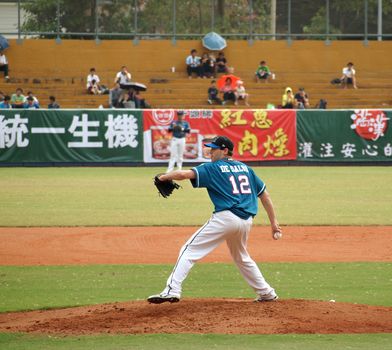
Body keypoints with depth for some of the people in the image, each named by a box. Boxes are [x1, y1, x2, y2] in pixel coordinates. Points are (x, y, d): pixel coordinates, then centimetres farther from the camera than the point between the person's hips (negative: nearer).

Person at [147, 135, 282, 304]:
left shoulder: (213, 168, 2)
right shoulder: (245, 168, 20)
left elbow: (184, 174, -11)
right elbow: (265, 195, 19)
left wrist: (164, 177, 6)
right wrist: (274, 222, 22)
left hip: (225, 218, -7)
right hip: (246, 221, 7)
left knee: (189, 250, -7)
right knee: (242, 258, 31)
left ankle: (172, 290, -21)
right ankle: (266, 293, 33)